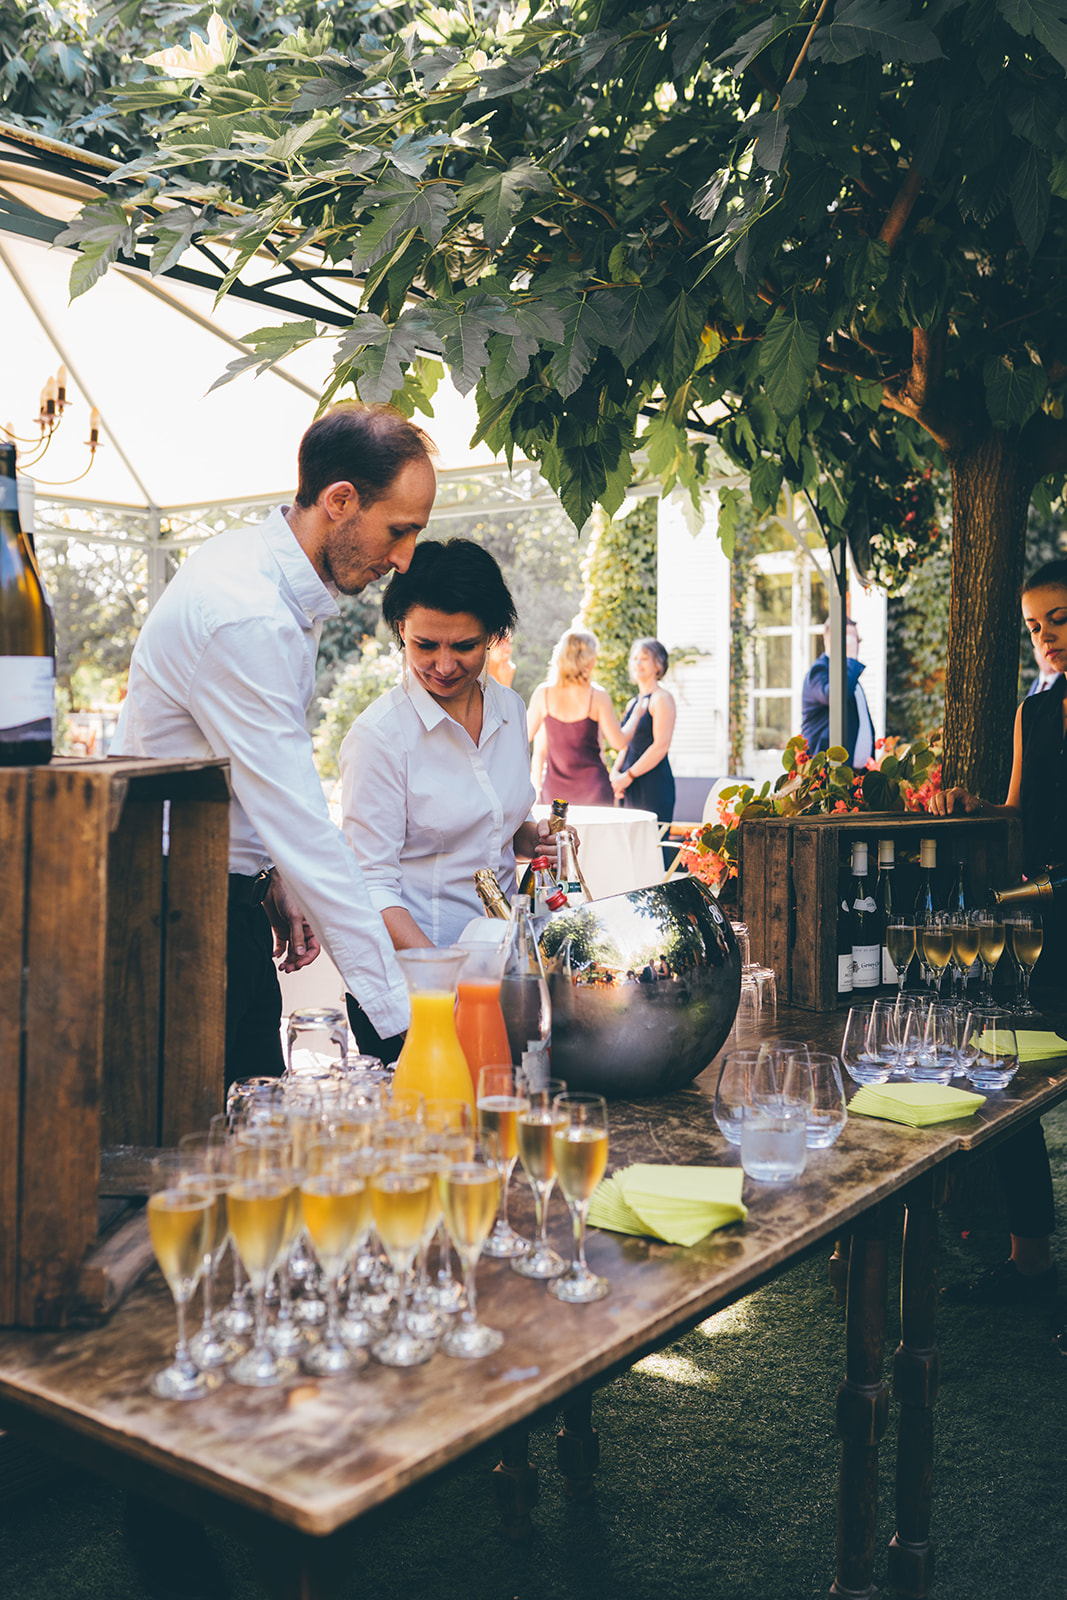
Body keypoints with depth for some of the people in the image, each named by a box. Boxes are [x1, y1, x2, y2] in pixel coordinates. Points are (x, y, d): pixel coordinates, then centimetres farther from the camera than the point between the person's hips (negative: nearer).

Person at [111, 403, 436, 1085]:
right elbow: (304, 827, -29)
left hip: (225, 895, 9)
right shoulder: (246, 617, -26)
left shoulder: (277, 580, 6)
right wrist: (401, 1011, -26)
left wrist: (272, 878, 14)